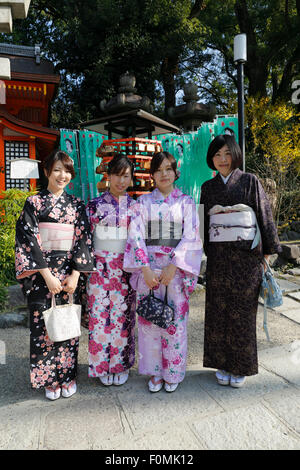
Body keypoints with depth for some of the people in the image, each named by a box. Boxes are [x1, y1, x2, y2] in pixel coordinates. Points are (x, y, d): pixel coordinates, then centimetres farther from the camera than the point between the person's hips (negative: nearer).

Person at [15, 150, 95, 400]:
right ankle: (49, 380, 22)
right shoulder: (34, 202, 0)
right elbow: (29, 239, -6)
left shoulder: (76, 205, 7)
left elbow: (83, 239, 3)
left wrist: (75, 275, -6)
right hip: (41, 273, -2)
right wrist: (46, 274, -13)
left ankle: (68, 375, 26)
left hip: (69, 273, 2)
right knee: (43, 323, 3)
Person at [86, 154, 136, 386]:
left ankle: (121, 365, 23)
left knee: (123, 315, 6)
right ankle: (103, 367, 21)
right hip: (101, 268, -1)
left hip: (126, 269, 1)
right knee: (101, 315, 3)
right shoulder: (95, 205, 4)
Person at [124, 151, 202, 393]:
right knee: (149, 318, 4)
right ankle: (154, 372, 23)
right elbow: (136, 235, -1)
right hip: (148, 267, 1)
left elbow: (191, 237, -2)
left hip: (177, 267, 0)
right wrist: (146, 268, -12)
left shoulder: (186, 202, 6)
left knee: (176, 318, 4)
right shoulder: (143, 201, 7)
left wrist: (172, 266, -13)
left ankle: (173, 372, 23)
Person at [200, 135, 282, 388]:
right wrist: (203, 251, 9)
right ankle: (222, 363, 22)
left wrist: (268, 251, -4)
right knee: (219, 307, 6)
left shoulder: (250, 181, 3)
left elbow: (265, 215, 1)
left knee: (243, 309, 3)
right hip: (218, 254, 3)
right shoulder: (208, 187, 11)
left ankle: (241, 366, 20)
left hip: (247, 253, -2)